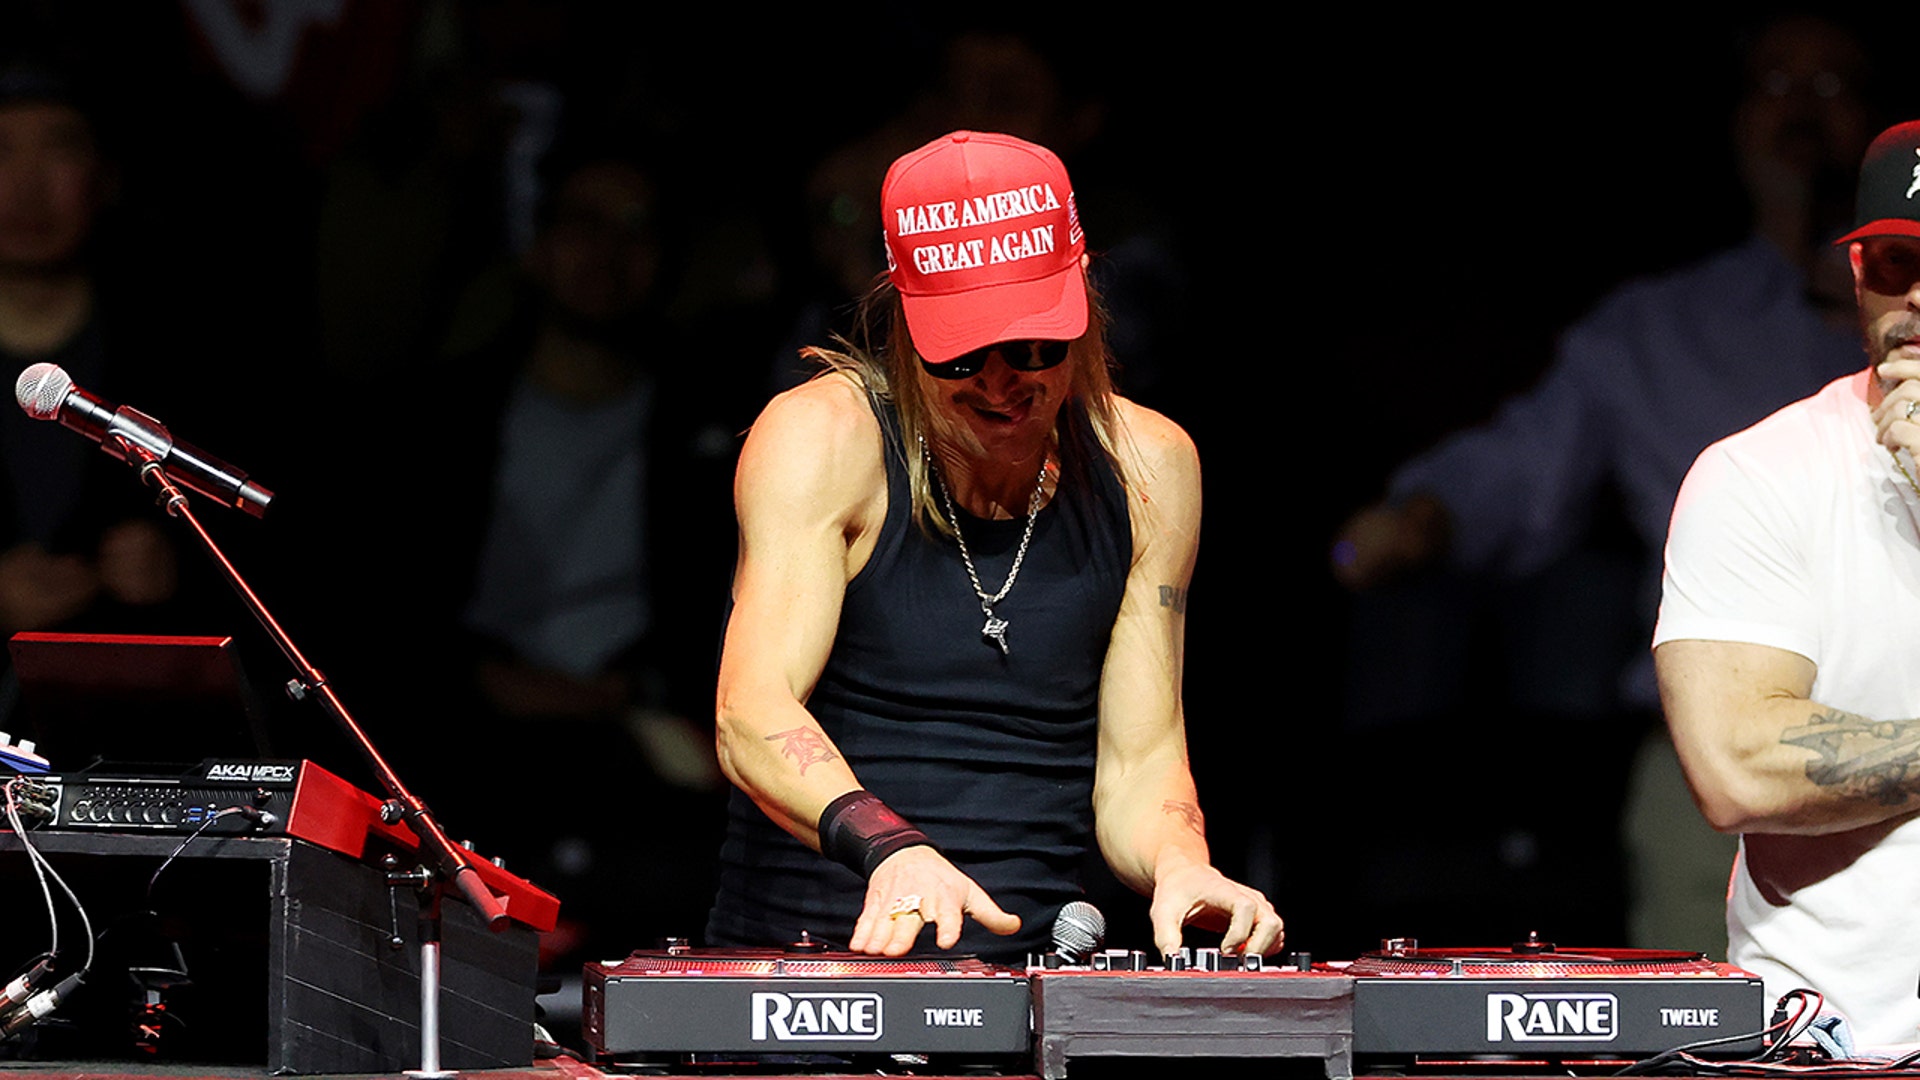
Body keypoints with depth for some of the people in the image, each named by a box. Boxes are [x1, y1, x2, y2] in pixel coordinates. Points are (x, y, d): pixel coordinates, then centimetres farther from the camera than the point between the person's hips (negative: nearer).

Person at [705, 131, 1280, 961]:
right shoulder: (822, 440, -7)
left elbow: (1138, 764, 9)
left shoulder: (1149, 468, 7)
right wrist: (888, 846, -39)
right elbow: (753, 717, -21)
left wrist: (1179, 864, -14)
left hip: (1034, 965, 4)